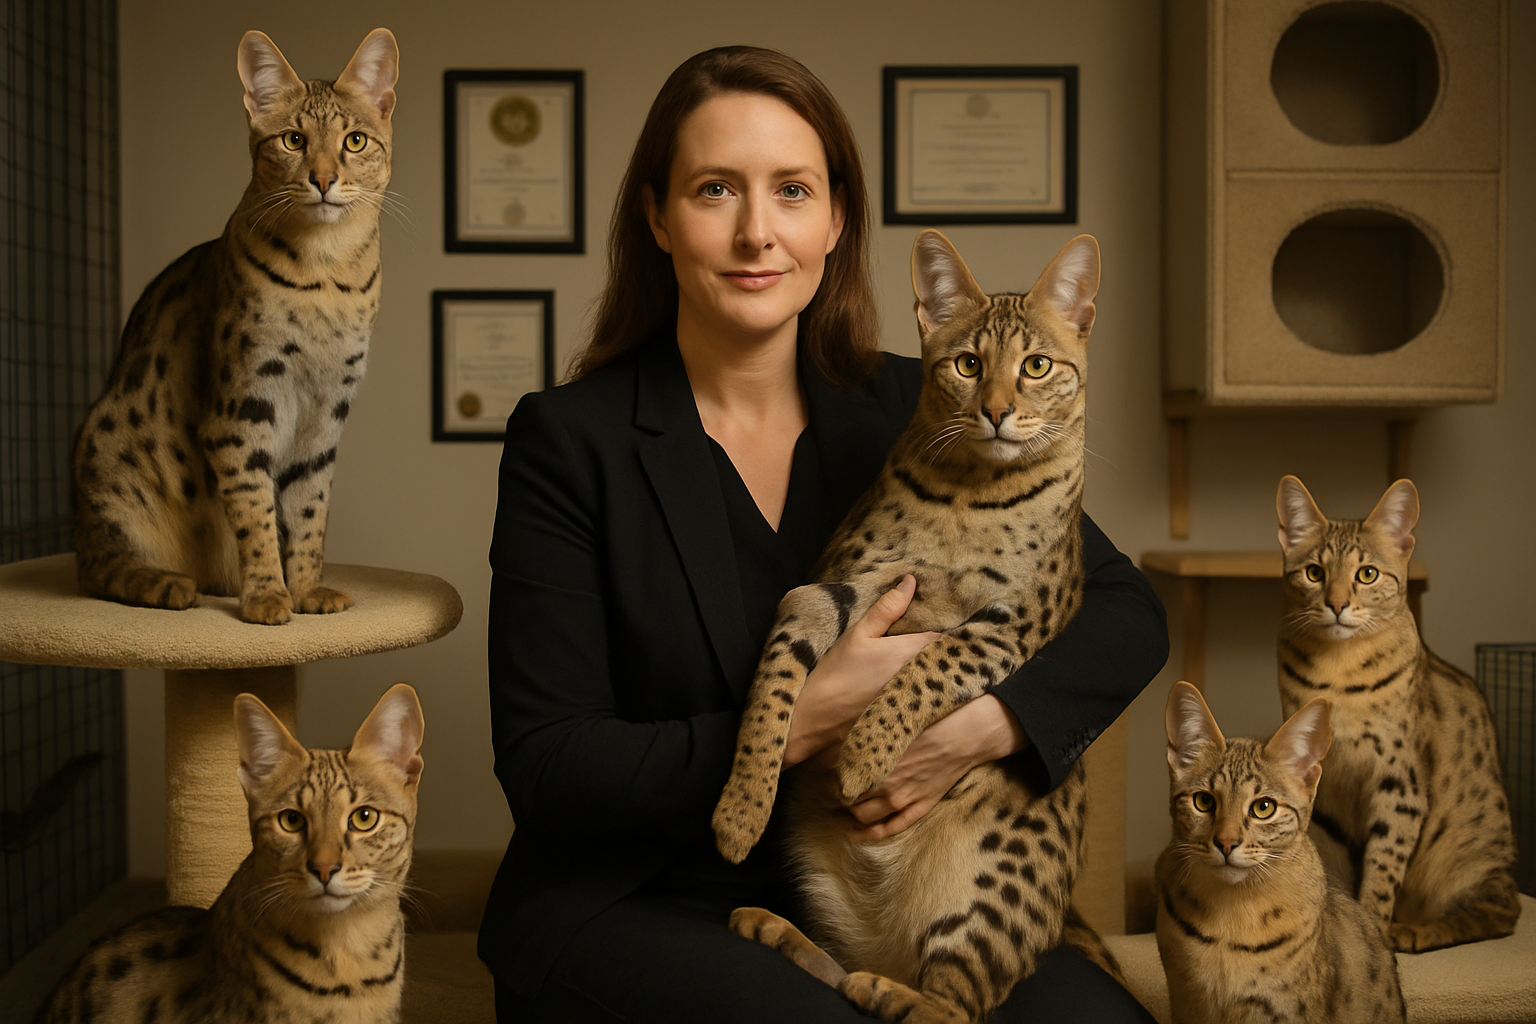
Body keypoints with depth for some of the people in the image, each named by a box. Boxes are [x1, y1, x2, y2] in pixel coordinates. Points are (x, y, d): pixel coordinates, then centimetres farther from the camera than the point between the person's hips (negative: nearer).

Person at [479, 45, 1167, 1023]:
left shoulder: (908, 412, 2)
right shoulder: (569, 439, -7)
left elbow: (1129, 611, 2)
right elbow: (545, 768, -11)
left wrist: (983, 725, -18)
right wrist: (809, 723, -21)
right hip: (630, 907, -3)